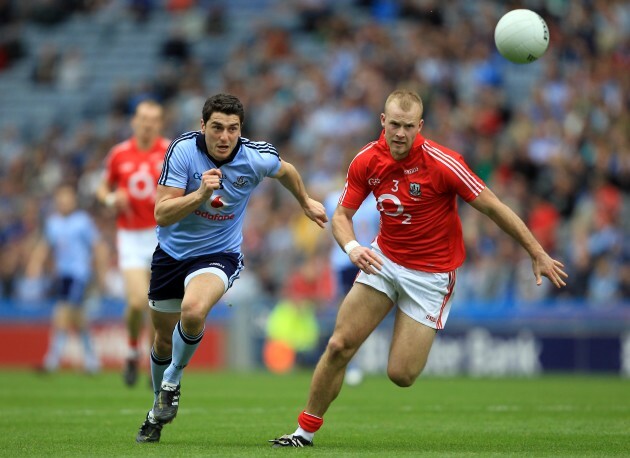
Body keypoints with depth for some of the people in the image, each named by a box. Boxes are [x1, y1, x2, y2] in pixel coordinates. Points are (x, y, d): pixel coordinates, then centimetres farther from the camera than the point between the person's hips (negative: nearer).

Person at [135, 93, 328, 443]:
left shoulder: (257, 157, -18)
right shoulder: (183, 150, -20)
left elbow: (285, 171, 9)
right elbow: (162, 215, -24)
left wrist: (306, 202, 25)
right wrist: (200, 194, -39)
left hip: (219, 254, -2)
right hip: (172, 252, 2)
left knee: (193, 311, -32)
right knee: (164, 340, 14)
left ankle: (172, 382, -5)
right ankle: (159, 410, 42)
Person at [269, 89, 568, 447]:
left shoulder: (442, 163, -22)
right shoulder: (366, 161, -9)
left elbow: (493, 207, -15)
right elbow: (342, 215, 0)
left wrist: (538, 254, -12)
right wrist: (352, 248, -23)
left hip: (431, 273, -4)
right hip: (384, 260, 4)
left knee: (401, 374, -10)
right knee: (339, 346, -6)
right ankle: (306, 431, 9)